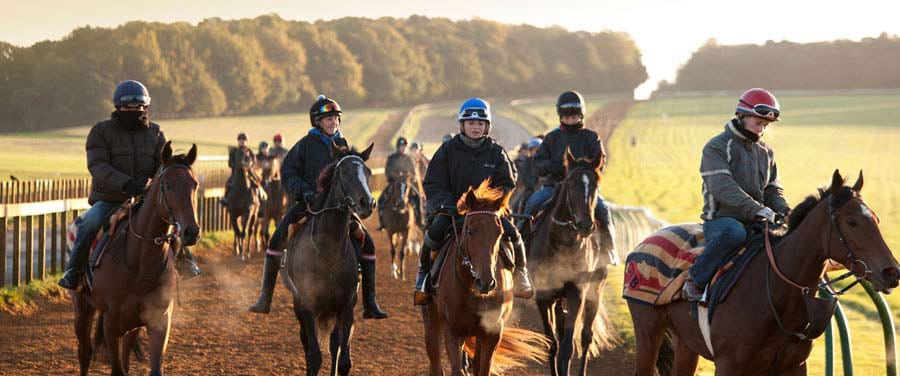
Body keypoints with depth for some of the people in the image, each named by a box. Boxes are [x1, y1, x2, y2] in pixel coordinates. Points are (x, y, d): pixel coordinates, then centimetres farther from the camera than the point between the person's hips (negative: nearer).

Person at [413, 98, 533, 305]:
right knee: (435, 231, -28)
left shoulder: (496, 152, 3)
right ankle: (424, 276, -6)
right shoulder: (448, 150, 1)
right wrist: (448, 205, -17)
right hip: (451, 208, -1)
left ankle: (520, 273, 6)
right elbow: (433, 185, -1)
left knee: (511, 232, -21)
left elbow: (507, 184, 6)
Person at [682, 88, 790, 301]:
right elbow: (722, 187, -19)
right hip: (721, 219, -7)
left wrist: (785, 212, -6)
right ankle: (696, 281, -29)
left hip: (756, 221, 7)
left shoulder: (765, 152, 19)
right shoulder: (717, 147, -5)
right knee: (734, 232, -41)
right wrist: (756, 209, -30)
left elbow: (773, 190, 19)